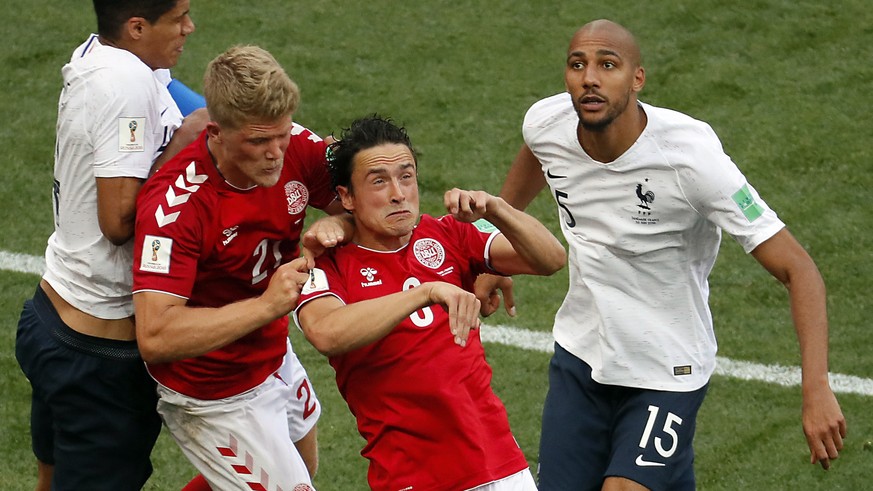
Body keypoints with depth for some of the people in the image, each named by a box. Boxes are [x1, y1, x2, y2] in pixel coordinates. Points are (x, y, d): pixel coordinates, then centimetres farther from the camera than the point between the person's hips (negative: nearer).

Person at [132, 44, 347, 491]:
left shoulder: (296, 147, -17)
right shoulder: (176, 205, -35)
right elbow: (155, 337, -40)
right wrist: (267, 305, -39)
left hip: (274, 355, 8)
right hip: (217, 399, -8)